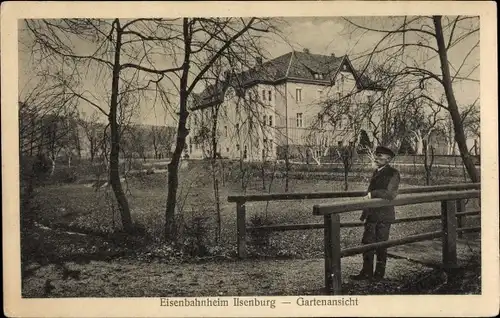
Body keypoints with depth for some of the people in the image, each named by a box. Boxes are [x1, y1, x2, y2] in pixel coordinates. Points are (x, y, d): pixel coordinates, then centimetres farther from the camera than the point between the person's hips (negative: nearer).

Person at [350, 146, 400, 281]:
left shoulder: (393, 173, -10)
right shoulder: (377, 172, 15)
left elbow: (391, 194, -22)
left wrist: (372, 194, -23)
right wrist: (365, 213, 21)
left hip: (384, 215, -7)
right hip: (372, 214, 7)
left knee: (381, 245, 3)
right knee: (367, 243, 8)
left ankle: (379, 274, 16)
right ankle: (367, 272, 18)